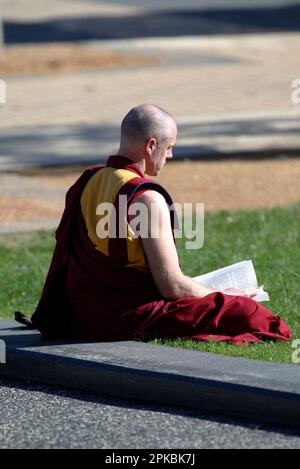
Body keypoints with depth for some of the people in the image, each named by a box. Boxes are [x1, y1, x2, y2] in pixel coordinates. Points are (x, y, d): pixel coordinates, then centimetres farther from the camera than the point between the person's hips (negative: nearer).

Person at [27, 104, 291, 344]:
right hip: (127, 321, -9)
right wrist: (222, 295, 0)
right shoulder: (146, 198, -17)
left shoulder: (86, 183, 9)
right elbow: (172, 286, -17)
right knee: (246, 313, -9)